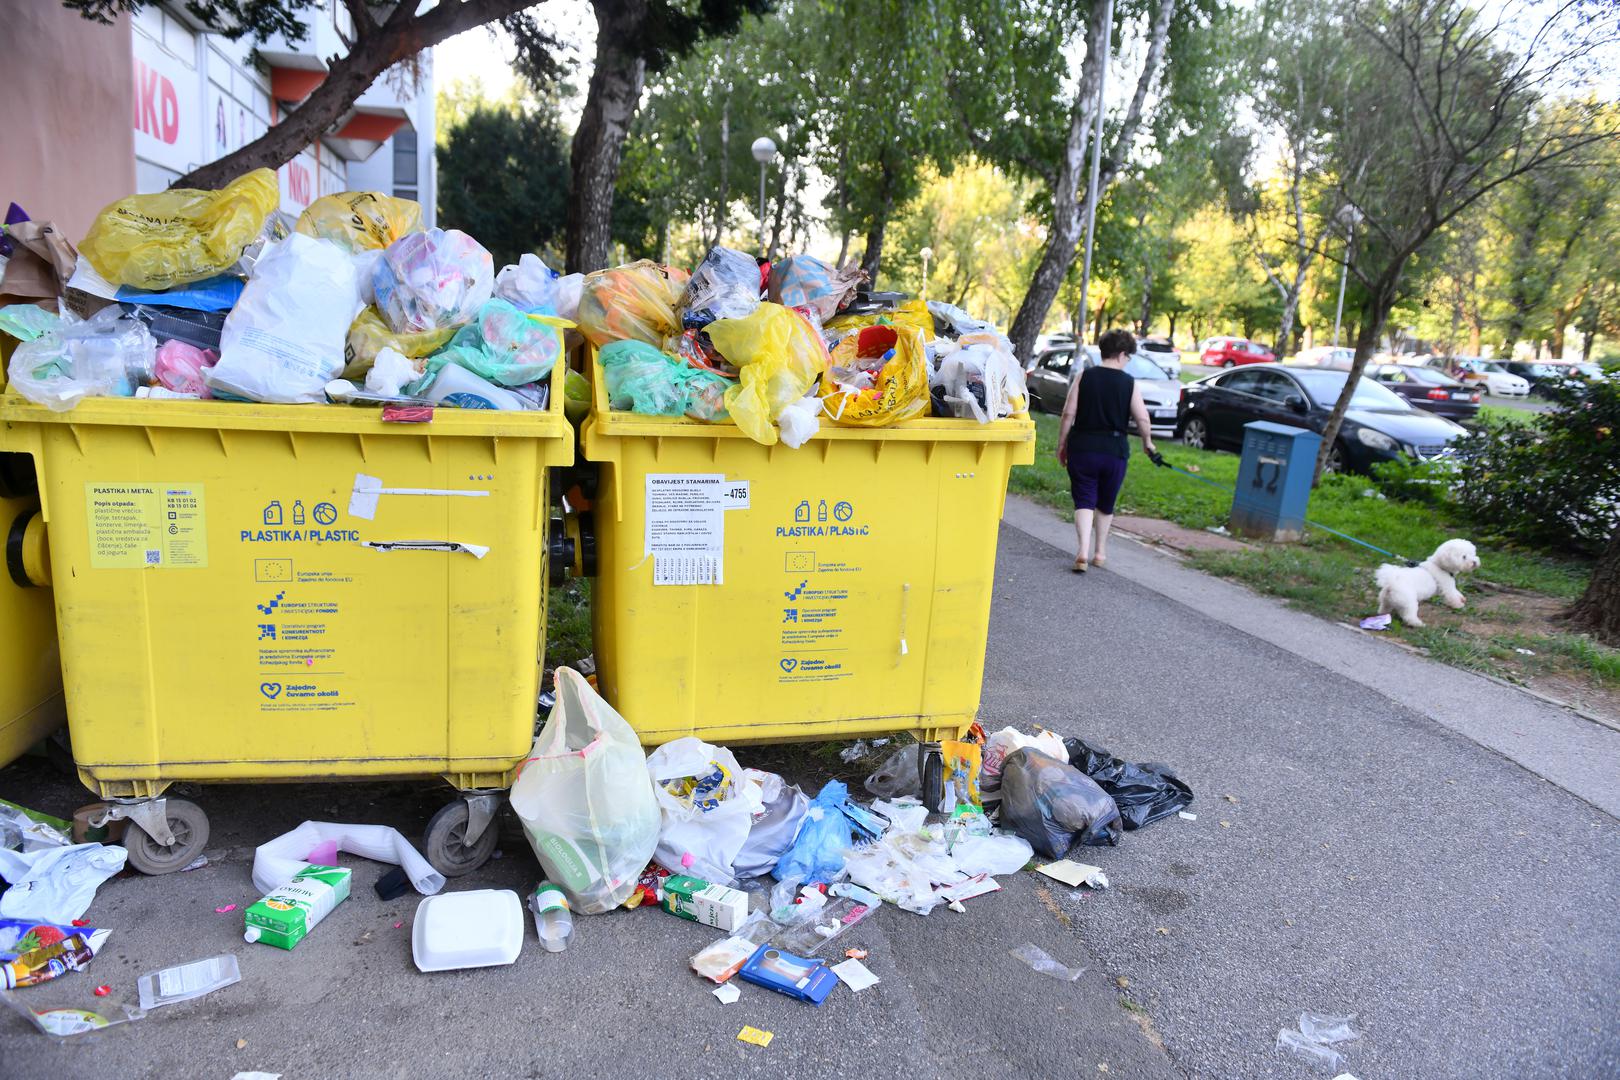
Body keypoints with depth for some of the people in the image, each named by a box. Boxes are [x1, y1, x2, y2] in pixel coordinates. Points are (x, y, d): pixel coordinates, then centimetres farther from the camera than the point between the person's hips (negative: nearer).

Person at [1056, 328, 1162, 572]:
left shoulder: (1084, 377, -2)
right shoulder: (1129, 383, -3)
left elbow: (1069, 413, -6)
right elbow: (1143, 419, -7)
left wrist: (1062, 444, 4)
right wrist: (1147, 443, 11)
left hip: (1082, 449, 0)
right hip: (1115, 451, 1)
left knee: (1084, 501, 1)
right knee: (1106, 505, 17)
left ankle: (1083, 553, -16)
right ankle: (1100, 553, 27)